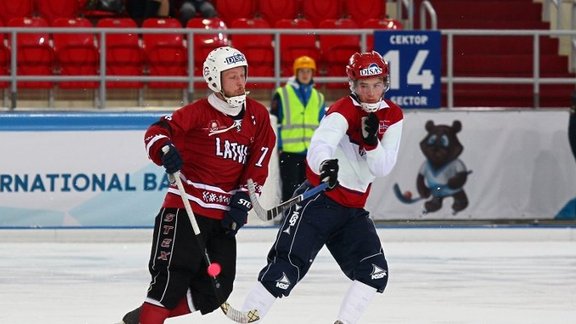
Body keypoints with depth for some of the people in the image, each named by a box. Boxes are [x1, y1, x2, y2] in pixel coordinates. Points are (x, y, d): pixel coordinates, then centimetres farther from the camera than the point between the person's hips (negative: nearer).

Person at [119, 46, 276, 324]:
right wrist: (165, 151, -35)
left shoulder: (258, 116, 8)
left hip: (222, 216, 5)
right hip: (186, 207, -5)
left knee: (215, 290, 3)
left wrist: (242, 202, -3)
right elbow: (156, 132, -13)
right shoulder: (199, 112, -5)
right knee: (173, 277, -15)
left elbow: (258, 165, 7)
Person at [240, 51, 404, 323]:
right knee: (289, 265, -15)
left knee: (375, 271, -5)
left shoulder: (393, 116, 3)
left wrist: (371, 141, -21)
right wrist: (324, 163, -59)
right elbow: (321, 144, -36)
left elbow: (382, 168, -1)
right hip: (320, 199, -6)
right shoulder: (342, 111, -15)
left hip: (353, 209, 6)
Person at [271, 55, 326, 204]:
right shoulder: (282, 94, 0)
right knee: (290, 190, -5)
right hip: (289, 152, -4)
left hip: (312, 152, 4)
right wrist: (277, 147, -6)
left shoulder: (318, 97, 13)